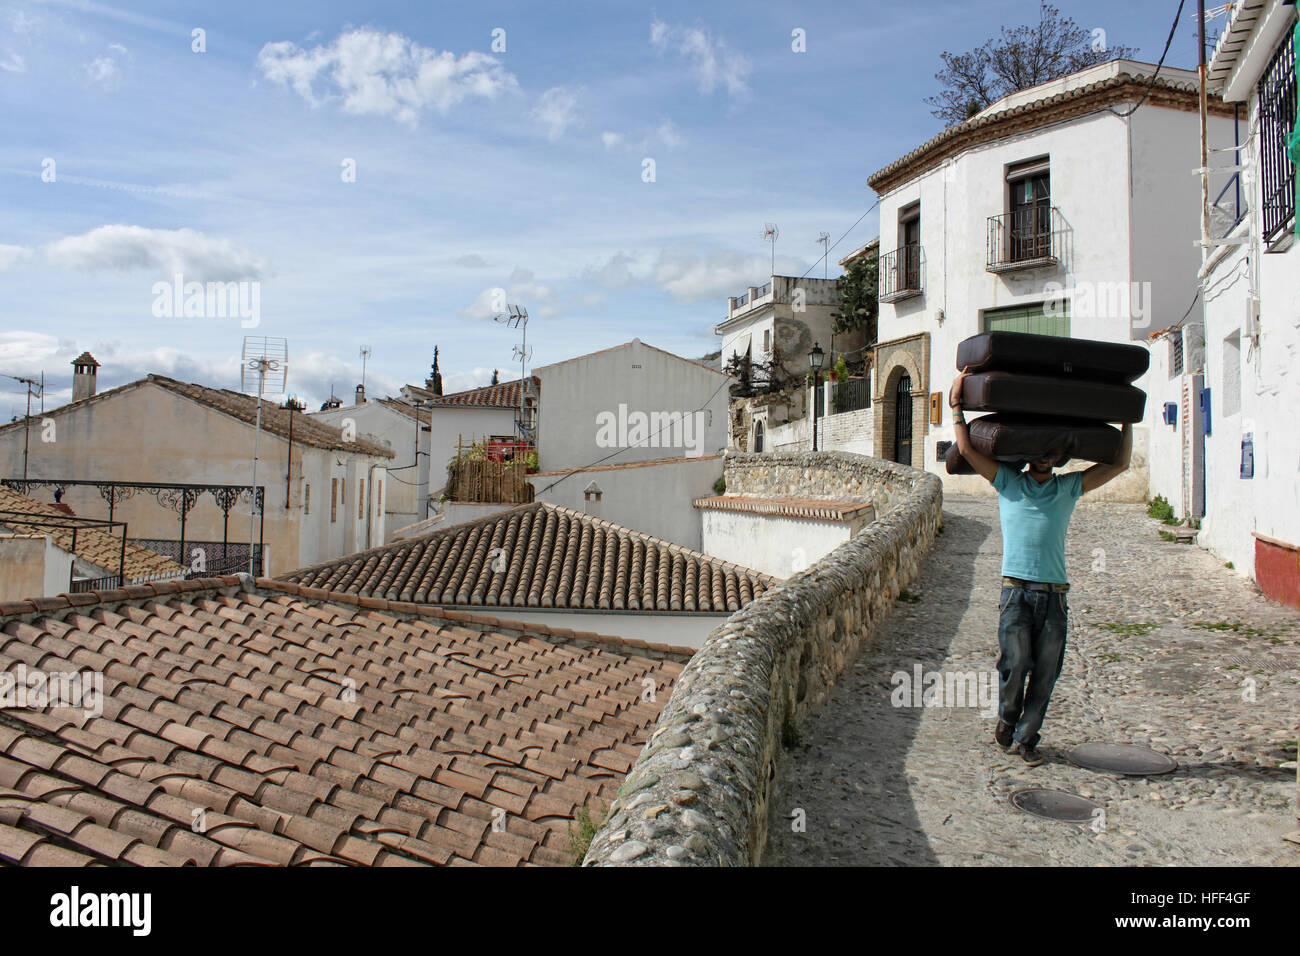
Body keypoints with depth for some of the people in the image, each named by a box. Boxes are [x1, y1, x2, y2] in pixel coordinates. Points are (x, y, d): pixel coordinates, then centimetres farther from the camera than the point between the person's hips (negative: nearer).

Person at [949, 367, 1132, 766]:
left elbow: (1120, 464, 17)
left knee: (1045, 672, 2)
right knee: (1015, 663, -10)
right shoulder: (1008, 482, 10)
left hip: (1054, 594, 3)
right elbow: (967, 450, 2)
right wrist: (956, 404, 1)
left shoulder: (1069, 487, 17)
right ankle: (1006, 718, 18)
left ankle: (1025, 737, 16)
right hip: (1017, 589, -2)